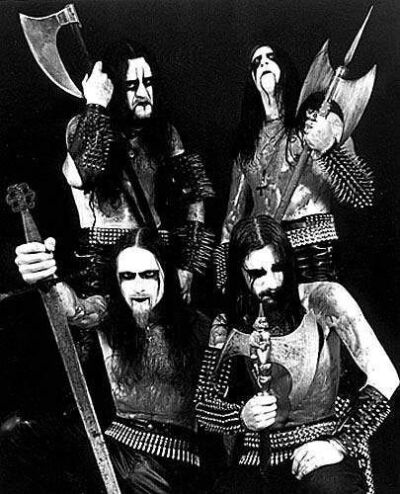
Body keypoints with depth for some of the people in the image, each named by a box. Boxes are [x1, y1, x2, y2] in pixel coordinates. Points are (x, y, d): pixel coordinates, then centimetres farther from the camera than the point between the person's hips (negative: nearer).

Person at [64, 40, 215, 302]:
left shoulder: (166, 133, 10)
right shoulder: (83, 127, 2)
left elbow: (194, 197, 6)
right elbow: (79, 176, -21)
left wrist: (187, 268, -1)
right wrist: (96, 107, -12)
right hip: (102, 260, -2)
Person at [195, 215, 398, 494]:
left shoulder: (324, 301, -7)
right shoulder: (227, 329, 1)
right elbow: (204, 408, 7)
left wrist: (341, 443, -12)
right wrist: (241, 416, -13)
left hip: (322, 456, -3)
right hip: (256, 460, 3)